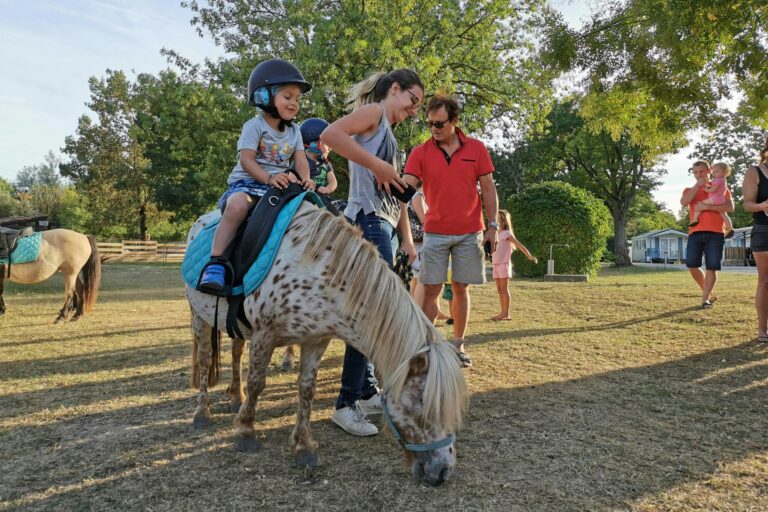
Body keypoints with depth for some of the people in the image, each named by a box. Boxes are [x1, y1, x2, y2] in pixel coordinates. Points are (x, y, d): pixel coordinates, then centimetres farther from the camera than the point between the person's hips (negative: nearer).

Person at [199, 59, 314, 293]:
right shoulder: (254, 126, -3)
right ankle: (216, 262, -36)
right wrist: (269, 178, -27)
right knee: (238, 205, -36)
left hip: (281, 183, 6)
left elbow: (300, 158, 5)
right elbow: (246, 159, -12)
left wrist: (305, 178, -16)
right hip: (248, 181, -5)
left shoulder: (294, 130, 15)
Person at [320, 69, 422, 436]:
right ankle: (346, 403, -2)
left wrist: (407, 239, 18)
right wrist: (378, 166, -20)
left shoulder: (390, 135, 26)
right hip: (369, 223, -10)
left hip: (384, 227, 10)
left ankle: (366, 392, 24)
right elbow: (330, 134, -22)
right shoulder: (373, 111, -1)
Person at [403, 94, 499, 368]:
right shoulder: (420, 152, -2)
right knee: (431, 290, 0)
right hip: (435, 232, 0)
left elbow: (488, 188, 4)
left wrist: (492, 226, -1)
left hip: (469, 232, 1)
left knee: (461, 289, 8)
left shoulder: (476, 148, 1)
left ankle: (458, 344, 20)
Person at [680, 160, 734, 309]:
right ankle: (709, 292, 16)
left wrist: (706, 207, -12)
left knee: (712, 267, -7)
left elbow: (730, 207, -2)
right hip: (695, 232, 2)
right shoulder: (690, 190, 18)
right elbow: (683, 202, -6)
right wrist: (697, 185, -5)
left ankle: (705, 298, -4)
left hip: (715, 233, -2)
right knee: (692, 265, -6)